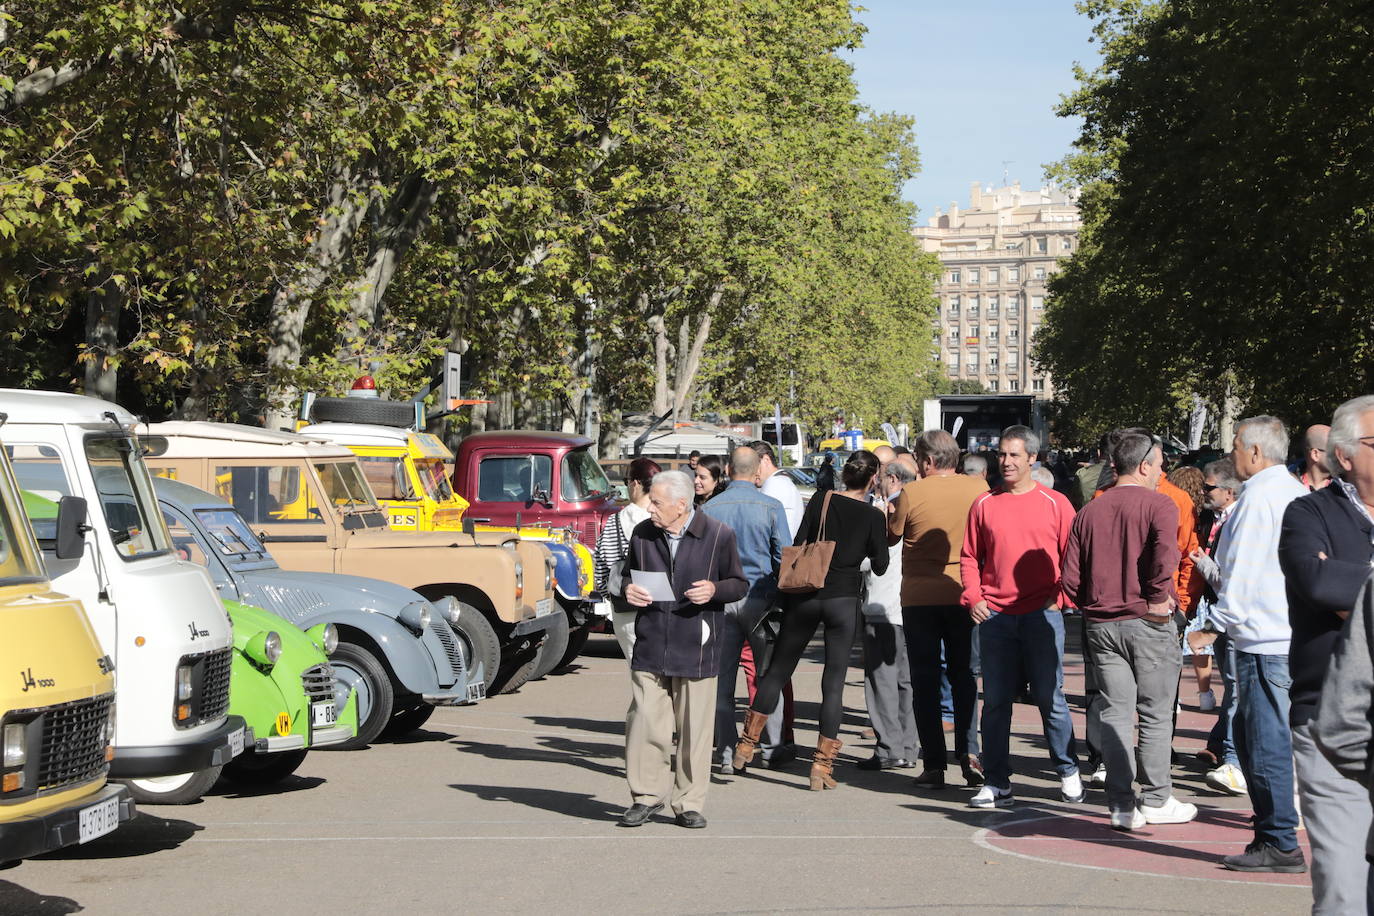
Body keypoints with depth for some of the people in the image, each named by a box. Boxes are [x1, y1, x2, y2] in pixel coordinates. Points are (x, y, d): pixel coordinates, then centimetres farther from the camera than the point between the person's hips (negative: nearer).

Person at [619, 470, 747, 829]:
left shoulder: (719, 536, -4)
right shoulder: (642, 534, 7)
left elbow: (739, 584, 4)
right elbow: (631, 577, 21)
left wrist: (714, 590, -16)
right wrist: (629, 591, -2)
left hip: (696, 649, -2)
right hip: (650, 647, 3)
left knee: (695, 729, 3)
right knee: (644, 722, -1)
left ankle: (689, 803, 14)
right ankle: (646, 796, 14)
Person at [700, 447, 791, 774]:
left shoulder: (709, 509, 1)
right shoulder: (771, 507, -5)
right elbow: (783, 557, -3)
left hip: (721, 599, 2)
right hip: (760, 598, -1)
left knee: (722, 679, 5)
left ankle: (726, 753, 4)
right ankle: (771, 747, 12)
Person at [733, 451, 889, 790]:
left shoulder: (820, 503, 2)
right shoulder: (873, 516, -2)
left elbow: (796, 548, 2)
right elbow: (880, 566, 1)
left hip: (806, 595, 2)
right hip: (844, 600, -2)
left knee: (778, 670, 13)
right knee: (834, 681, 4)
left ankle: (746, 745, 18)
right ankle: (822, 764, 0)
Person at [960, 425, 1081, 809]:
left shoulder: (1055, 504, 3)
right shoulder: (984, 504, 9)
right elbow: (969, 557, 13)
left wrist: (1059, 596, -6)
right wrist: (973, 597, 0)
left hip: (1042, 615, -2)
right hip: (995, 617, 2)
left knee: (1049, 697, 0)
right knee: (996, 701, 4)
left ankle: (1068, 773, 16)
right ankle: (997, 784, 10)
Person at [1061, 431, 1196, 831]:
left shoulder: (1089, 511, 9)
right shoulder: (1158, 505, -7)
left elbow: (1070, 576, 4)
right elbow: (1165, 555, -25)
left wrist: (1093, 607, 14)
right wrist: (1158, 599, -13)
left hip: (1102, 625, 4)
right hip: (1149, 624, -4)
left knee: (1114, 713, 6)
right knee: (1156, 714, 5)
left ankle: (1121, 804, 5)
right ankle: (1156, 800, 10)